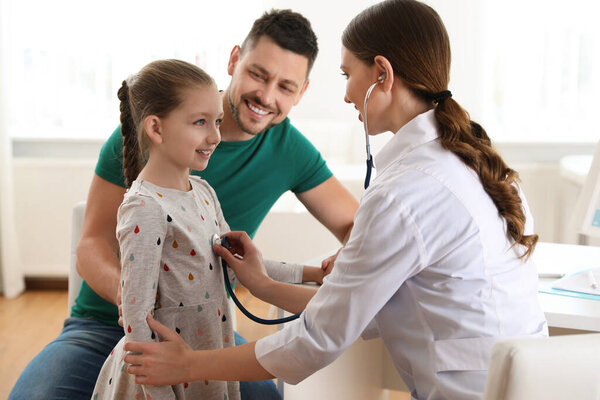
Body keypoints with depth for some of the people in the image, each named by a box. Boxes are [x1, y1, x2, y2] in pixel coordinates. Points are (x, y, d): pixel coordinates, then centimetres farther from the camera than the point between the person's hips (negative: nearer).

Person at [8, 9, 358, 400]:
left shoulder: (289, 148, -2)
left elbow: (358, 228, 4)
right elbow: (94, 242, -9)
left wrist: (309, 273, -19)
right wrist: (126, 290, -33)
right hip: (106, 323, -2)